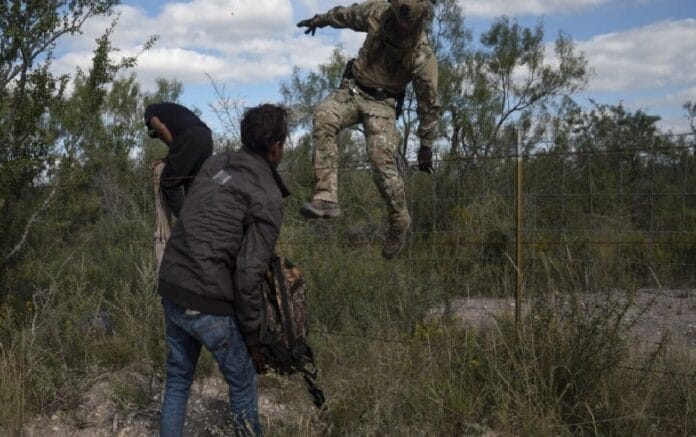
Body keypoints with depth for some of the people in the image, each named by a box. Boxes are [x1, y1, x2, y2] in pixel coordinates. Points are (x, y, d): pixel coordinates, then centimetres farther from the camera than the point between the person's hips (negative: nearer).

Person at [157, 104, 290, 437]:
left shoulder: (215, 164, 9)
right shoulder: (267, 198, -11)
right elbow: (249, 275, -16)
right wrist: (253, 337, -5)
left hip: (170, 290, 7)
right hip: (208, 305, -7)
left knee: (177, 380, 21)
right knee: (242, 382, 14)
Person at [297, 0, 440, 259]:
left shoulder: (423, 57, -20)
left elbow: (429, 105, -10)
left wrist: (426, 146, -7)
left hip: (381, 103, -3)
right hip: (353, 89, 4)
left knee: (383, 162, -20)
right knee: (323, 118, -27)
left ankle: (399, 222, 4)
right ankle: (326, 198, -32)